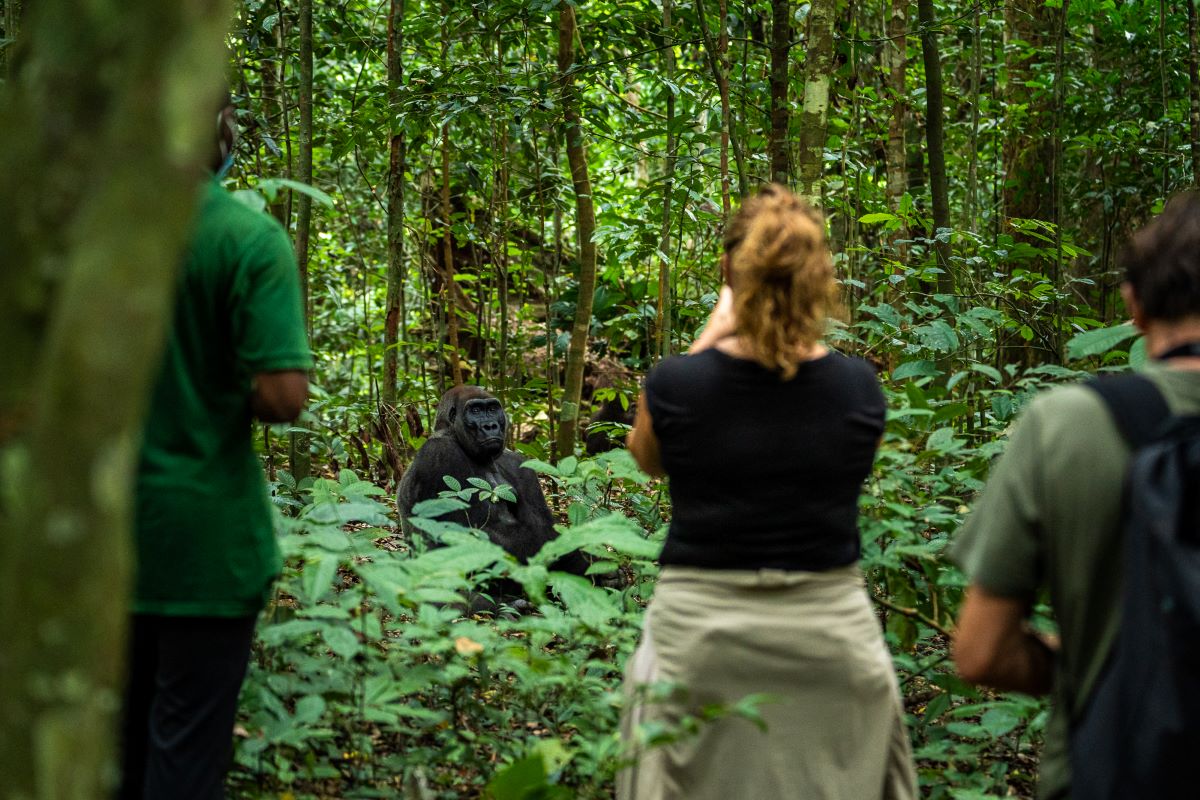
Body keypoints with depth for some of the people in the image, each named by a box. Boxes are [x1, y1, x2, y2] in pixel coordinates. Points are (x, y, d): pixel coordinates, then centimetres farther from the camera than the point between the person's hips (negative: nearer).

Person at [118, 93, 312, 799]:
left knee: (117, 719, 18)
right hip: (204, 529, -4)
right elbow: (284, 395, -20)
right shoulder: (251, 239, -15)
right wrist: (229, 395, 0)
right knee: (187, 737, 4)